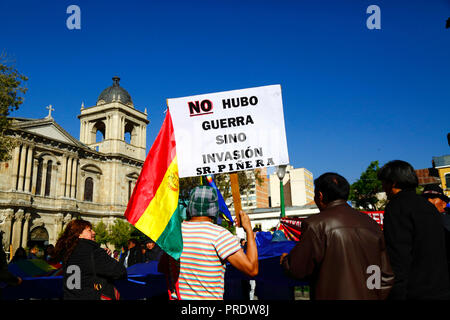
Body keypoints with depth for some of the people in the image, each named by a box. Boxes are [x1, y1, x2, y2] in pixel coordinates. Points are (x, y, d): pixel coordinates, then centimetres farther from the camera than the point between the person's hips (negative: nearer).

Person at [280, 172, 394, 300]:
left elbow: (298, 269, -10)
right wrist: (380, 297, 20)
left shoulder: (315, 224, -13)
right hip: (370, 296, 6)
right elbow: (387, 276, 8)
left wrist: (285, 260, 11)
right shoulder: (371, 224, 4)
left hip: (332, 296, -6)